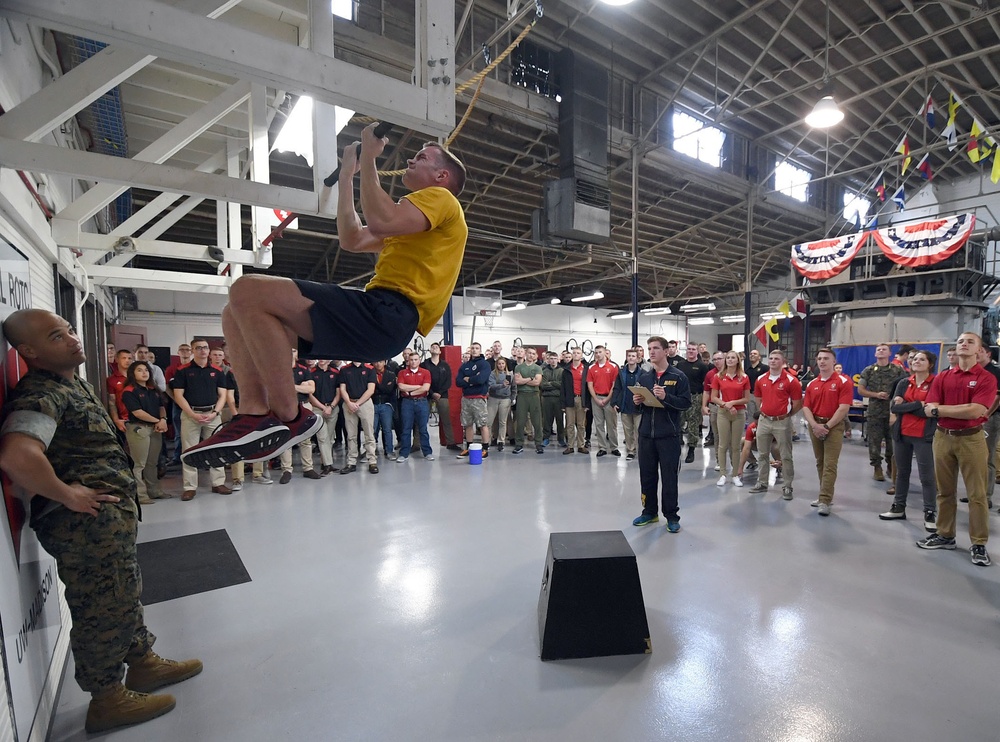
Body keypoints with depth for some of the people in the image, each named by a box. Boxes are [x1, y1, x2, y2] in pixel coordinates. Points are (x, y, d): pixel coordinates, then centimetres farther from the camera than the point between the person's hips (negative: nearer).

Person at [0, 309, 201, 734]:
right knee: (104, 608, 5)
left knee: (125, 595, 22)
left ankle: (143, 663, 40)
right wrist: (67, 495, -23)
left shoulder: (73, 384, 13)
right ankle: (107, 700, 23)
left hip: (111, 516, 10)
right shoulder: (40, 394, -19)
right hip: (86, 523, -10)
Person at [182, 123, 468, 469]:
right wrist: (347, 175, 35)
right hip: (377, 318, 10)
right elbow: (351, 240, 33)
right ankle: (255, 411, -11)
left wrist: (368, 159, -2)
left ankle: (288, 418, -17)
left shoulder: (441, 197, 4)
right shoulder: (418, 218, 34)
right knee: (237, 314, 8)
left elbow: (381, 220, -16)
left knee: (248, 291, -21)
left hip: (387, 317, -10)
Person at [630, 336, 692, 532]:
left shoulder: (678, 377, -4)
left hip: (669, 435, -4)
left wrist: (666, 397, -23)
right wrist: (637, 401, -3)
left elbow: (686, 403, -10)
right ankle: (649, 512, 27)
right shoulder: (644, 377, 10)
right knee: (647, 475, 12)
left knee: (669, 476, 4)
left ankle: (671, 516, 18)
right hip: (646, 434, 5)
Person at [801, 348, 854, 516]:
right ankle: (825, 495, 23)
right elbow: (806, 408, 4)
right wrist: (814, 425, -12)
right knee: (820, 463, 12)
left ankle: (825, 501, -7)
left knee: (830, 465, -7)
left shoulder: (844, 382, -6)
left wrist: (827, 426, -16)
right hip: (815, 426, 5)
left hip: (834, 427, -5)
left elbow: (843, 408, -13)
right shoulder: (812, 384, 9)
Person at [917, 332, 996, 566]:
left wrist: (941, 408, -9)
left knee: (977, 494, 2)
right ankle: (945, 535, 22)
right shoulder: (942, 377, 7)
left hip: (971, 439, -3)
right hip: (943, 437, 4)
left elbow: (976, 411, -16)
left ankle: (979, 544, 11)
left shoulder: (987, 378, -4)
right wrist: (963, 409, -12)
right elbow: (929, 410, -2)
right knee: (945, 491, 12)